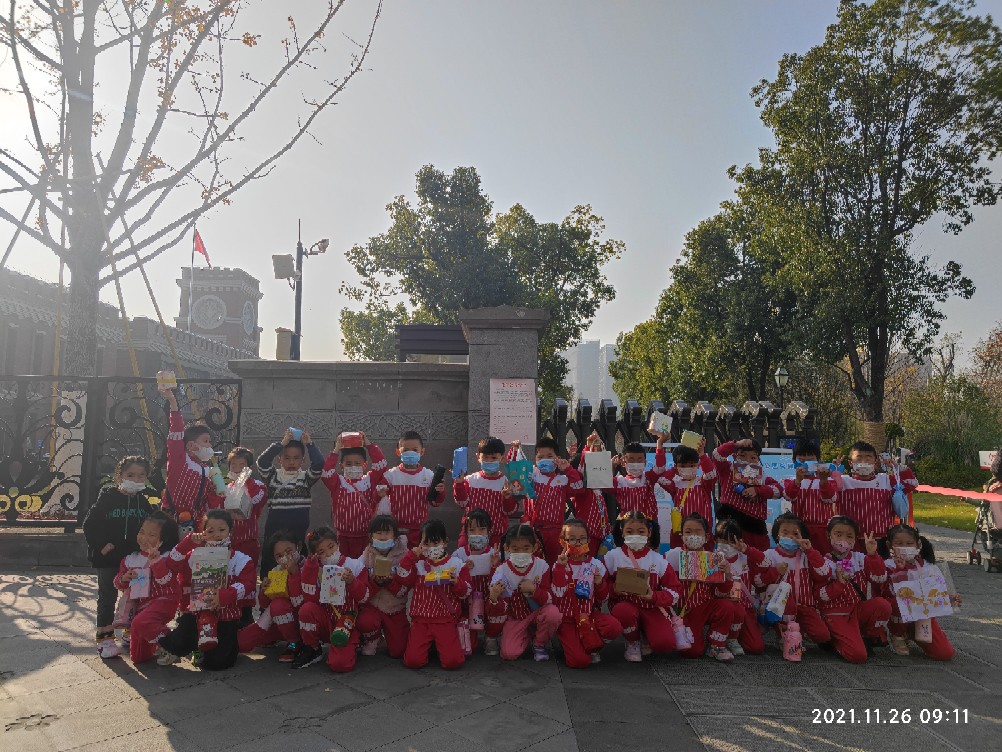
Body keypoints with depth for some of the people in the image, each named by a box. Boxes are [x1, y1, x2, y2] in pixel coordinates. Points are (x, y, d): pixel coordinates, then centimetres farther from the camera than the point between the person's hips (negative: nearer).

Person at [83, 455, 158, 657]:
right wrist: (100, 546, -15)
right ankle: (104, 638, 15)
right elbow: (90, 525, -9)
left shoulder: (145, 502, 3)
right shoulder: (107, 498, -9)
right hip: (109, 558, -4)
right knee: (108, 596, 5)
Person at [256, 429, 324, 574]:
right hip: (274, 529, 0)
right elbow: (262, 461, -12)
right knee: (269, 563, 7)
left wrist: (309, 443, -10)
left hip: (299, 530, 0)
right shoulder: (273, 476, 5)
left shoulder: (306, 477, 5)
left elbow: (319, 463, -11)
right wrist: (282, 443, -13)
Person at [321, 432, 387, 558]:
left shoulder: (369, 480, 4)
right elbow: (327, 472, -15)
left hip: (366, 536, 0)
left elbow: (381, 465, -8)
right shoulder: (338, 482, 3)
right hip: (343, 537, 0)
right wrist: (336, 451, -15)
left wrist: (368, 445, -10)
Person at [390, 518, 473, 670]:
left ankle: (441, 643, 14)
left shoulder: (456, 564, 3)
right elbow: (397, 589, -5)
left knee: (452, 661, -18)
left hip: (446, 619, -1)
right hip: (421, 619, 1)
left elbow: (466, 593, 6)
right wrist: (411, 556, -10)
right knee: (413, 661, -16)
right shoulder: (417, 564, 5)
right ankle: (428, 643, 15)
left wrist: (457, 582, -17)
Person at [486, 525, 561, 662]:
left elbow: (549, 600, -12)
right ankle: (526, 634, 16)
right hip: (515, 617, 0)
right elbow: (500, 610, -12)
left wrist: (534, 590, -32)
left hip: (537, 612, 0)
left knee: (553, 613, -32)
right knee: (509, 653, -19)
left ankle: (539, 645, -1)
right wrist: (493, 598, -35)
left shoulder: (541, 566, -14)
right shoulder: (502, 571, -16)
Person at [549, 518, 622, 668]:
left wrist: (600, 584, -13)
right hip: (567, 619, -2)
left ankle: (590, 646, 1)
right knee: (579, 661, -22)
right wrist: (560, 567, -23)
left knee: (614, 627, -28)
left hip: (590, 615, 3)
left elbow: (603, 599, 8)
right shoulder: (559, 565, -2)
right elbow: (557, 594, -17)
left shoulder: (596, 565, 2)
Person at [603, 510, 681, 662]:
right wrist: (613, 589, -22)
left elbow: (674, 590, 2)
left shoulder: (658, 560, 0)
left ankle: (646, 634, 15)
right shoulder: (612, 556, -3)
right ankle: (632, 643, -2)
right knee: (623, 612, -38)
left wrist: (654, 597, -16)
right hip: (624, 604, -1)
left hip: (651, 607, 1)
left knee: (665, 644, -25)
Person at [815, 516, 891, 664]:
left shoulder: (860, 559, 7)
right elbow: (821, 596, -10)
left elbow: (880, 578, -6)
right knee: (857, 655, -24)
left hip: (860, 610, 5)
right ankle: (836, 641, 10)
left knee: (883, 605, -27)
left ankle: (870, 638, 0)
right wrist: (839, 583, -23)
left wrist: (872, 555, -15)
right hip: (837, 616, -5)